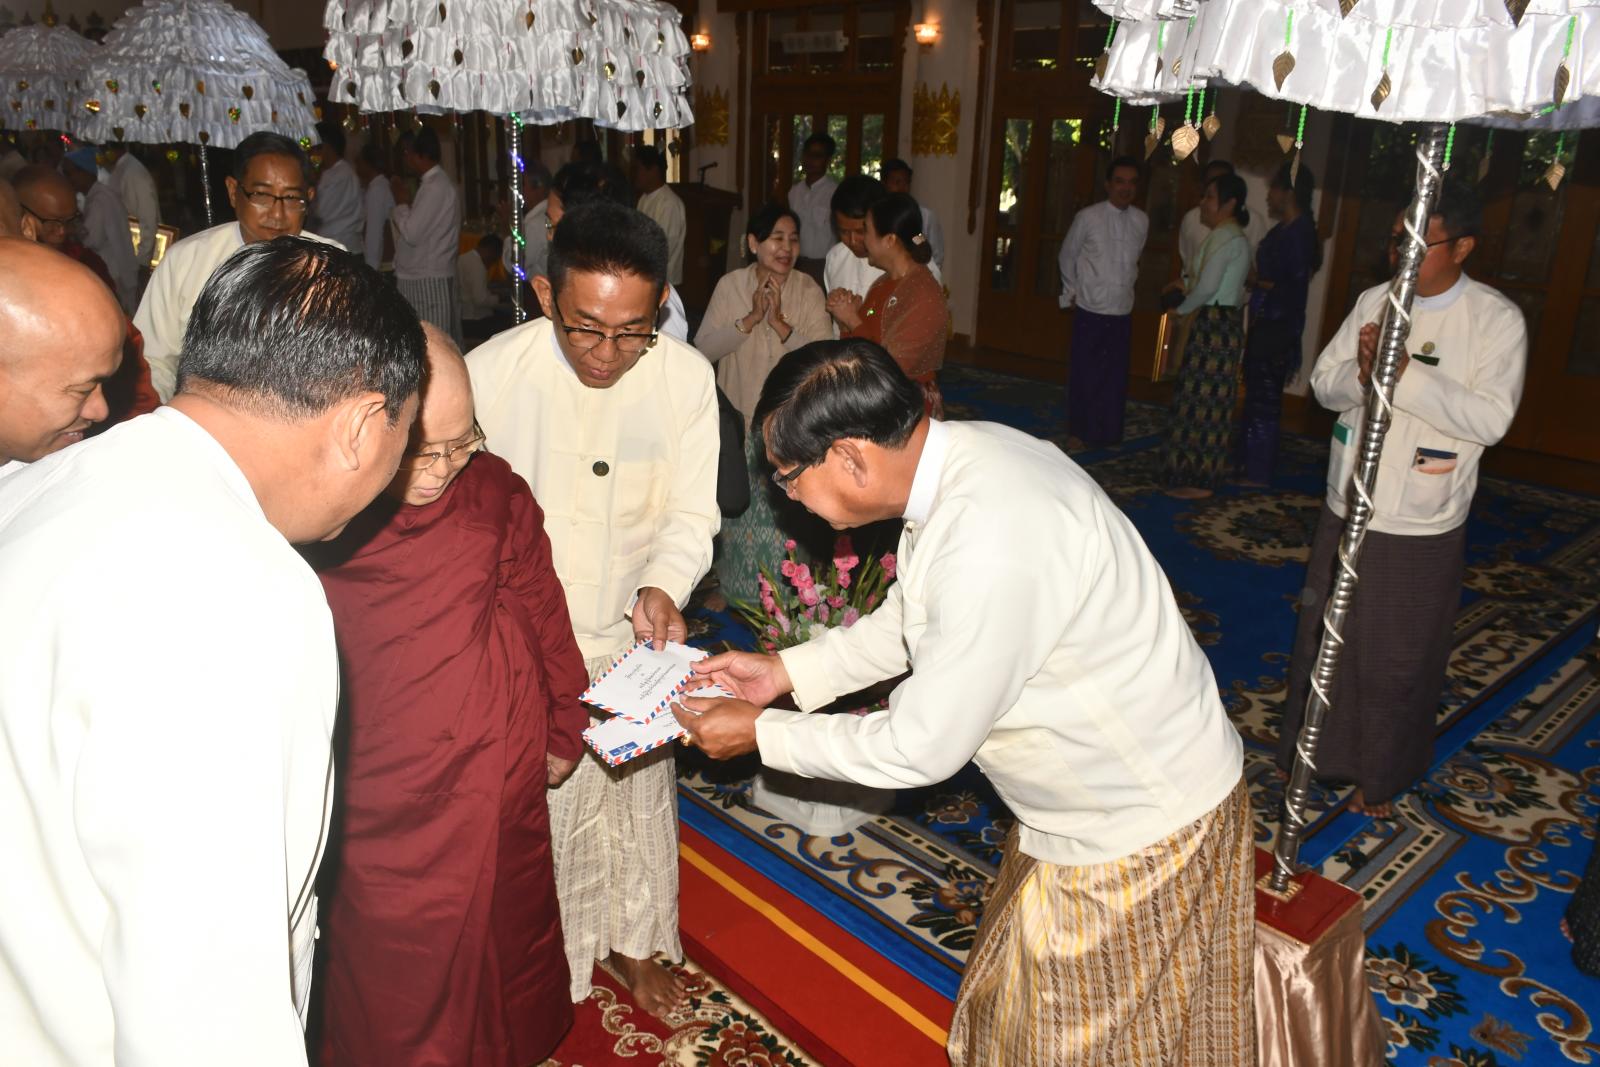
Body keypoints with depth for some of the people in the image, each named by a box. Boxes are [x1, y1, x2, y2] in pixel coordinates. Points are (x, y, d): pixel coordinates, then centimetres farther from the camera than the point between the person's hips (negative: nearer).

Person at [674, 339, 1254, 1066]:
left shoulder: (993, 545, -37)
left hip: (1142, 834, -8)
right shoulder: (956, 457, -8)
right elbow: (911, 617, 8)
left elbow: (921, 748, -26)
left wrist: (760, 732, -13)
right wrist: (784, 671, 2)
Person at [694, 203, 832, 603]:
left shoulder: (808, 290, -7)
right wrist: (750, 318, -22)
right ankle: (737, 588, 35)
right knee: (740, 508, 14)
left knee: (786, 512, 5)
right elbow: (704, 349, -12)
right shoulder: (730, 285, -5)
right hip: (739, 419, 1)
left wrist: (779, 322, -24)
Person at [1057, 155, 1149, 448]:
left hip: (1122, 311, 3)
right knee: (1084, 373, 2)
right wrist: (1072, 293, 6)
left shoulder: (1141, 221, 4)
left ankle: (1109, 433, 18)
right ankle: (1079, 432, 16)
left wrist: (1128, 284, 13)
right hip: (1090, 310, -3)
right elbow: (1067, 256, 4)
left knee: (1116, 375, 6)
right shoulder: (1088, 217, -7)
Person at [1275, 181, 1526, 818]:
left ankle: (1381, 777, 29)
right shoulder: (1374, 301, 3)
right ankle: (1314, 753, 36)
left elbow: (1491, 419, -18)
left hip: (1422, 527, -4)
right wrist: (1360, 373, -19)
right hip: (1347, 508, 4)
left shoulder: (1496, 319, -9)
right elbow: (1322, 383, 4)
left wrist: (1405, 375, -28)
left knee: (1398, 662, 8)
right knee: (1323, 639, 16)